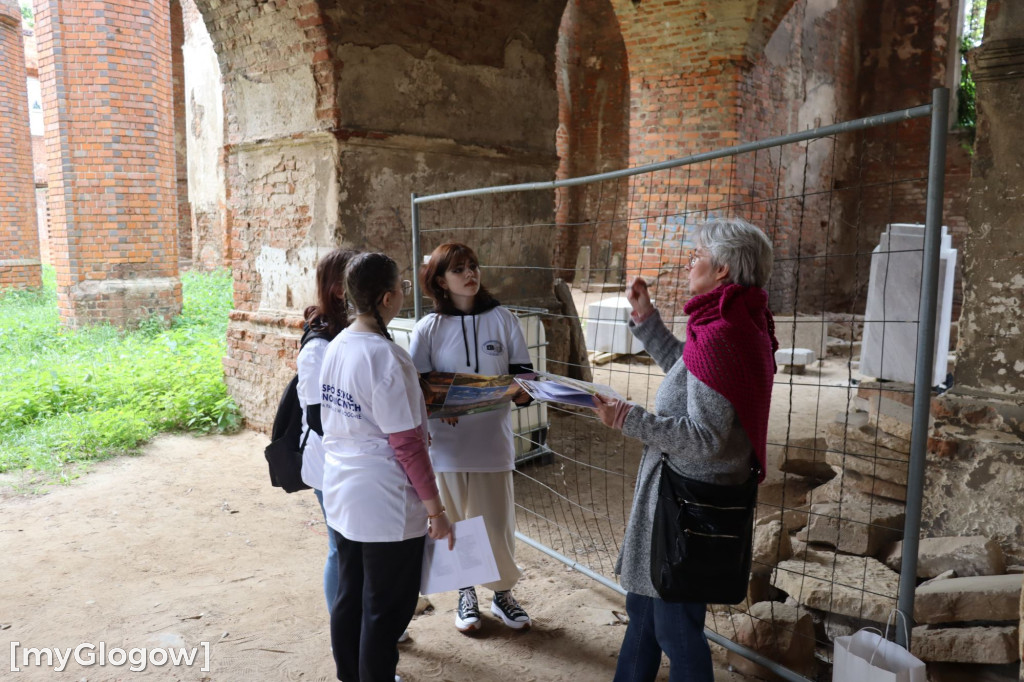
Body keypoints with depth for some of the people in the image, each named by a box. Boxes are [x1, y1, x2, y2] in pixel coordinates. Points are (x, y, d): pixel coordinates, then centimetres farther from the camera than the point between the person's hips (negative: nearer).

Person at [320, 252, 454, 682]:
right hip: (385, 506, -8)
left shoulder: (336, 346, 2)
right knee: (385, 611, 8)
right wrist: (435, 509, -13)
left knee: (349, 599, 20)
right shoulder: (385, 357, -22)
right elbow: (407, 444, -20)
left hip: (341, 497, 8)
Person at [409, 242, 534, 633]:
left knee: (498, 522, 8)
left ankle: (503, 594, 30)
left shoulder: (502, 319, 0)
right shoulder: (428, 328, -2)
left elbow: (524, 373, 2)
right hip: (447, 443, 0)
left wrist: (521, 391, -20)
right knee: (455, 522, 13)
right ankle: (466, 594, 34)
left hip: (493, 439, 0)